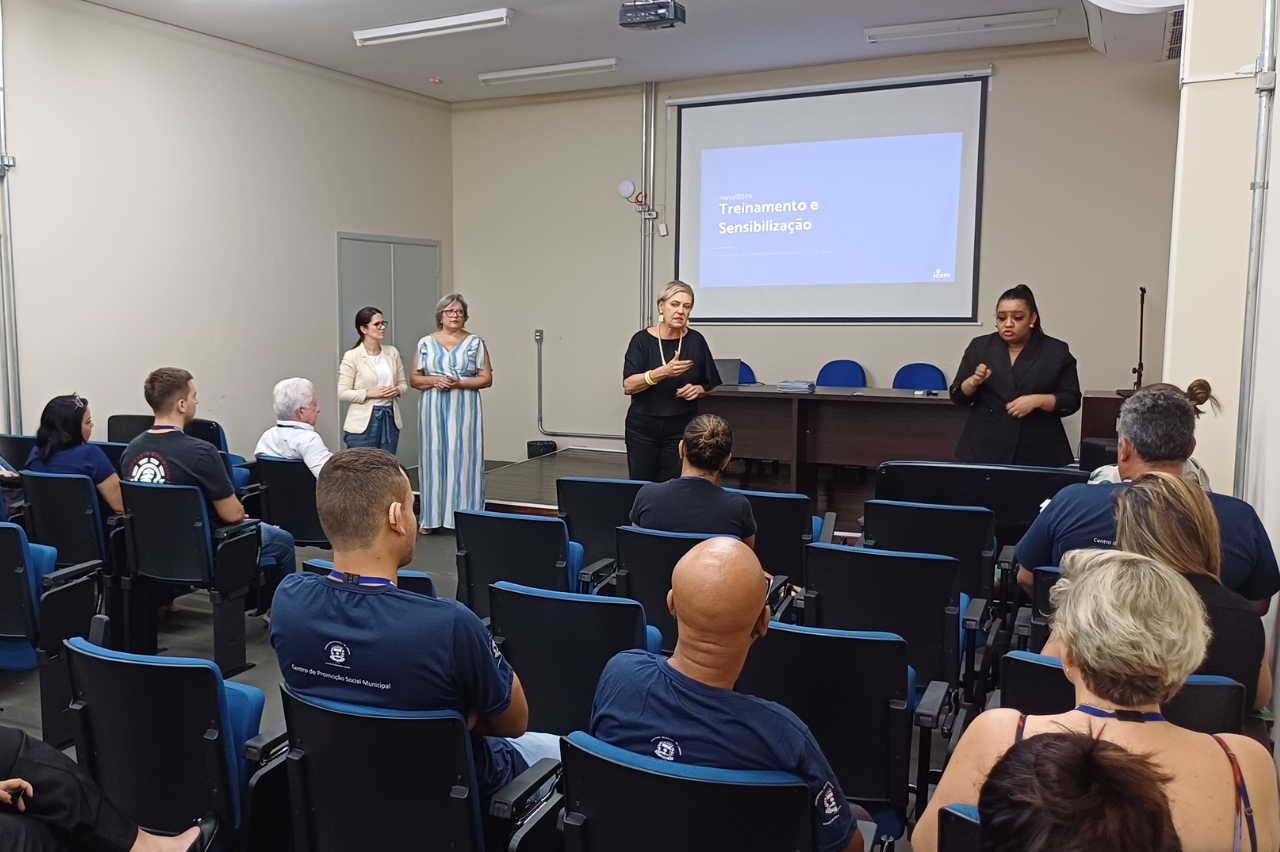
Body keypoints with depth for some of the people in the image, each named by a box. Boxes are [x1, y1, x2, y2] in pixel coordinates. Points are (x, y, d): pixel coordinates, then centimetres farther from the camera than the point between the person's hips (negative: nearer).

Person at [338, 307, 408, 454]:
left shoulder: (392, 352, 6)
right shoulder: (352, 356, -8)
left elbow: (403, 383, 13)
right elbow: (342, 393, -9)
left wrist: (397, 390, -9)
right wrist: (369, 393, -18)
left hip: (390, 418, 5)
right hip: (363, 422, -5)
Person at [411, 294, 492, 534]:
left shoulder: (475, 343, 2)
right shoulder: (426, 343, 7)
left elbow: (486, 379, -1)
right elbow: (415, 379, 8)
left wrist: (459, 383, -14)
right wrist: (434, 380, -12)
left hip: (464, 410, -1)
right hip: (433, 409, 2)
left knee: (464, 458, -2)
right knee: (433, 457, 3)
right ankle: (430, 517, 10)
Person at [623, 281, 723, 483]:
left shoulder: (695, 341, 0)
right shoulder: (642, 340, -5)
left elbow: (711, 385, 10)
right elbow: (628, 385, -15)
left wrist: (697, 389, -12)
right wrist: (663, 371, -27)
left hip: (681, 428, 1)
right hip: (643, 427, -1)